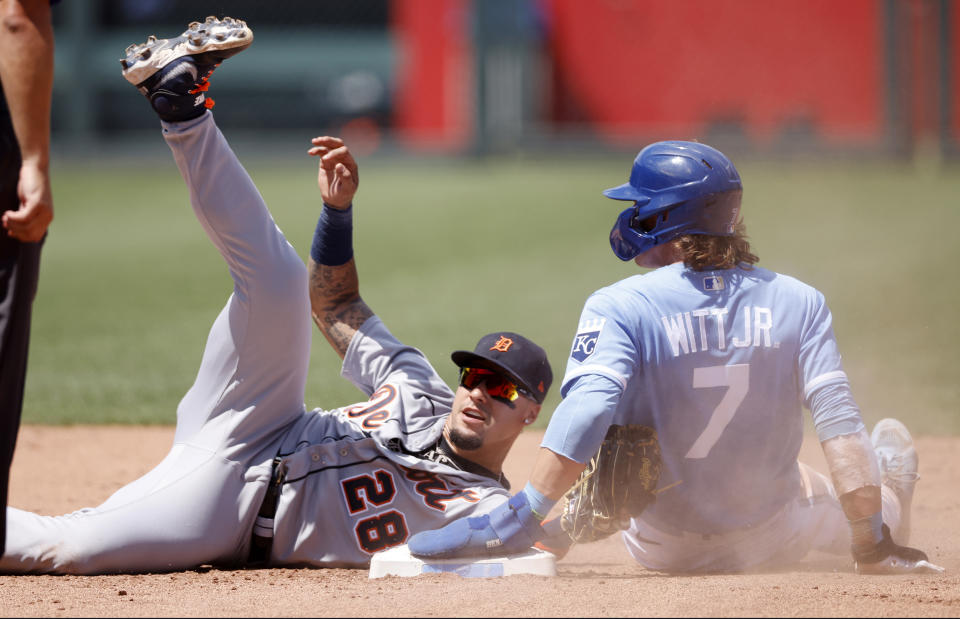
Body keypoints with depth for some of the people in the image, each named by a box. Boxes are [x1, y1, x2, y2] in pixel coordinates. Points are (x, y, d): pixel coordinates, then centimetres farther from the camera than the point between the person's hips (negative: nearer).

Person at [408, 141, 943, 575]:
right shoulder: (797, 302, -10)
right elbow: (838, 421, -16)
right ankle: (891, 489, 60)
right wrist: (873, 546, -14)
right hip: (772, 544, 2)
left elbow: (586, 410, -33)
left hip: (664, 547, -2)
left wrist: (525, 518, -38)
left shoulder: (618, 308, -19)